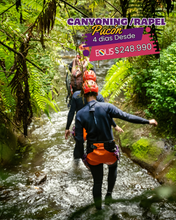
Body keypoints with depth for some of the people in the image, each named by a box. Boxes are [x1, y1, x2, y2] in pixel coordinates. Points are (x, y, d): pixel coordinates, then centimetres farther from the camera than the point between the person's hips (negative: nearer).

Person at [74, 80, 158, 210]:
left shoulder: (80, 114, -7)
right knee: (113, 166, 34)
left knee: (97, 182, 17)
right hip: (109, 151, -1)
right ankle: (109, 193, 29)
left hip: (93, 154, 1)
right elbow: (126, 117, -14)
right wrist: (147, 121, -6)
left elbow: (79, 139, -7)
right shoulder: (106, 107, -12)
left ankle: (98, 209, 30)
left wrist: (82, 156, 7)